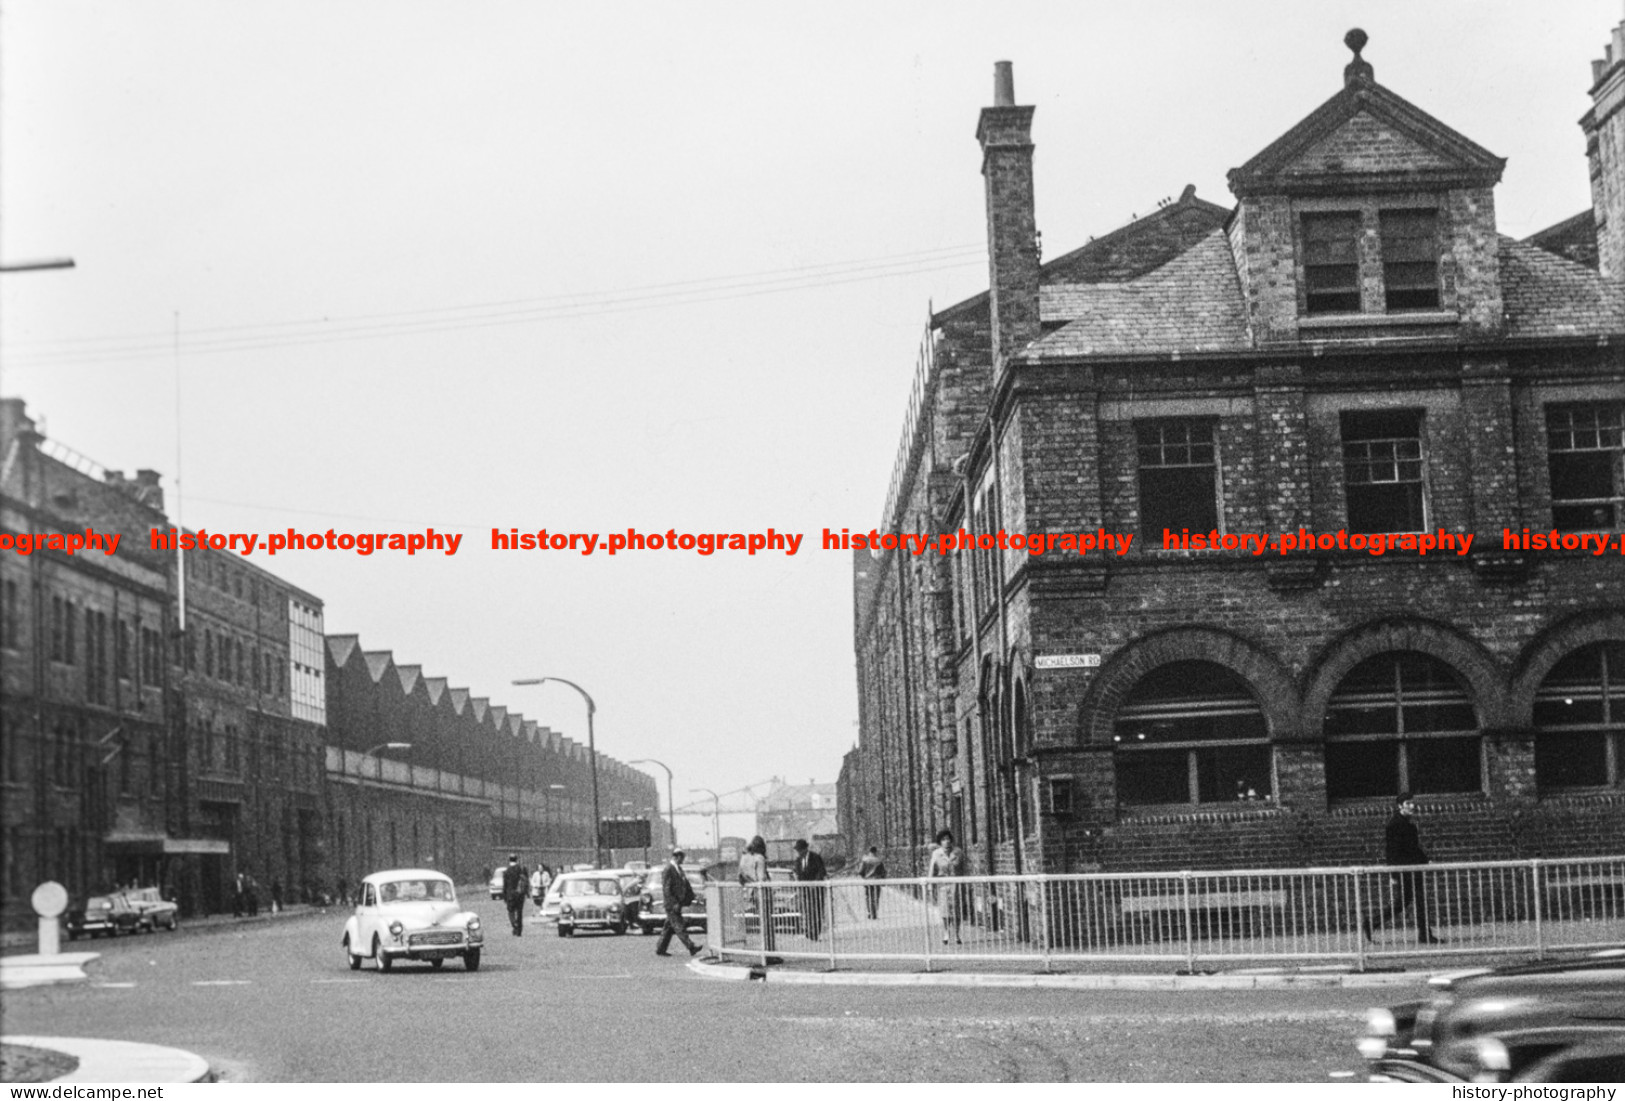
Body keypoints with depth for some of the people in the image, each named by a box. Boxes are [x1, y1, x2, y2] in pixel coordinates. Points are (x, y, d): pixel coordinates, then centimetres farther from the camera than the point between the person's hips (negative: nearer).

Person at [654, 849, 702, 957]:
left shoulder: (679, 868, 14)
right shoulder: (668, 870, -14)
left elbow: (686, 883, 18)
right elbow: (666, 889, -17)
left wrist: (690, 896, 5)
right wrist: (674, 903, -21)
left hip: (678, 902, 9)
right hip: (671, 903, -9)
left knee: (669, 927, 12)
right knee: (679, 927, -8)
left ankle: (660, 949, 17)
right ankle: (691, 947, -12)